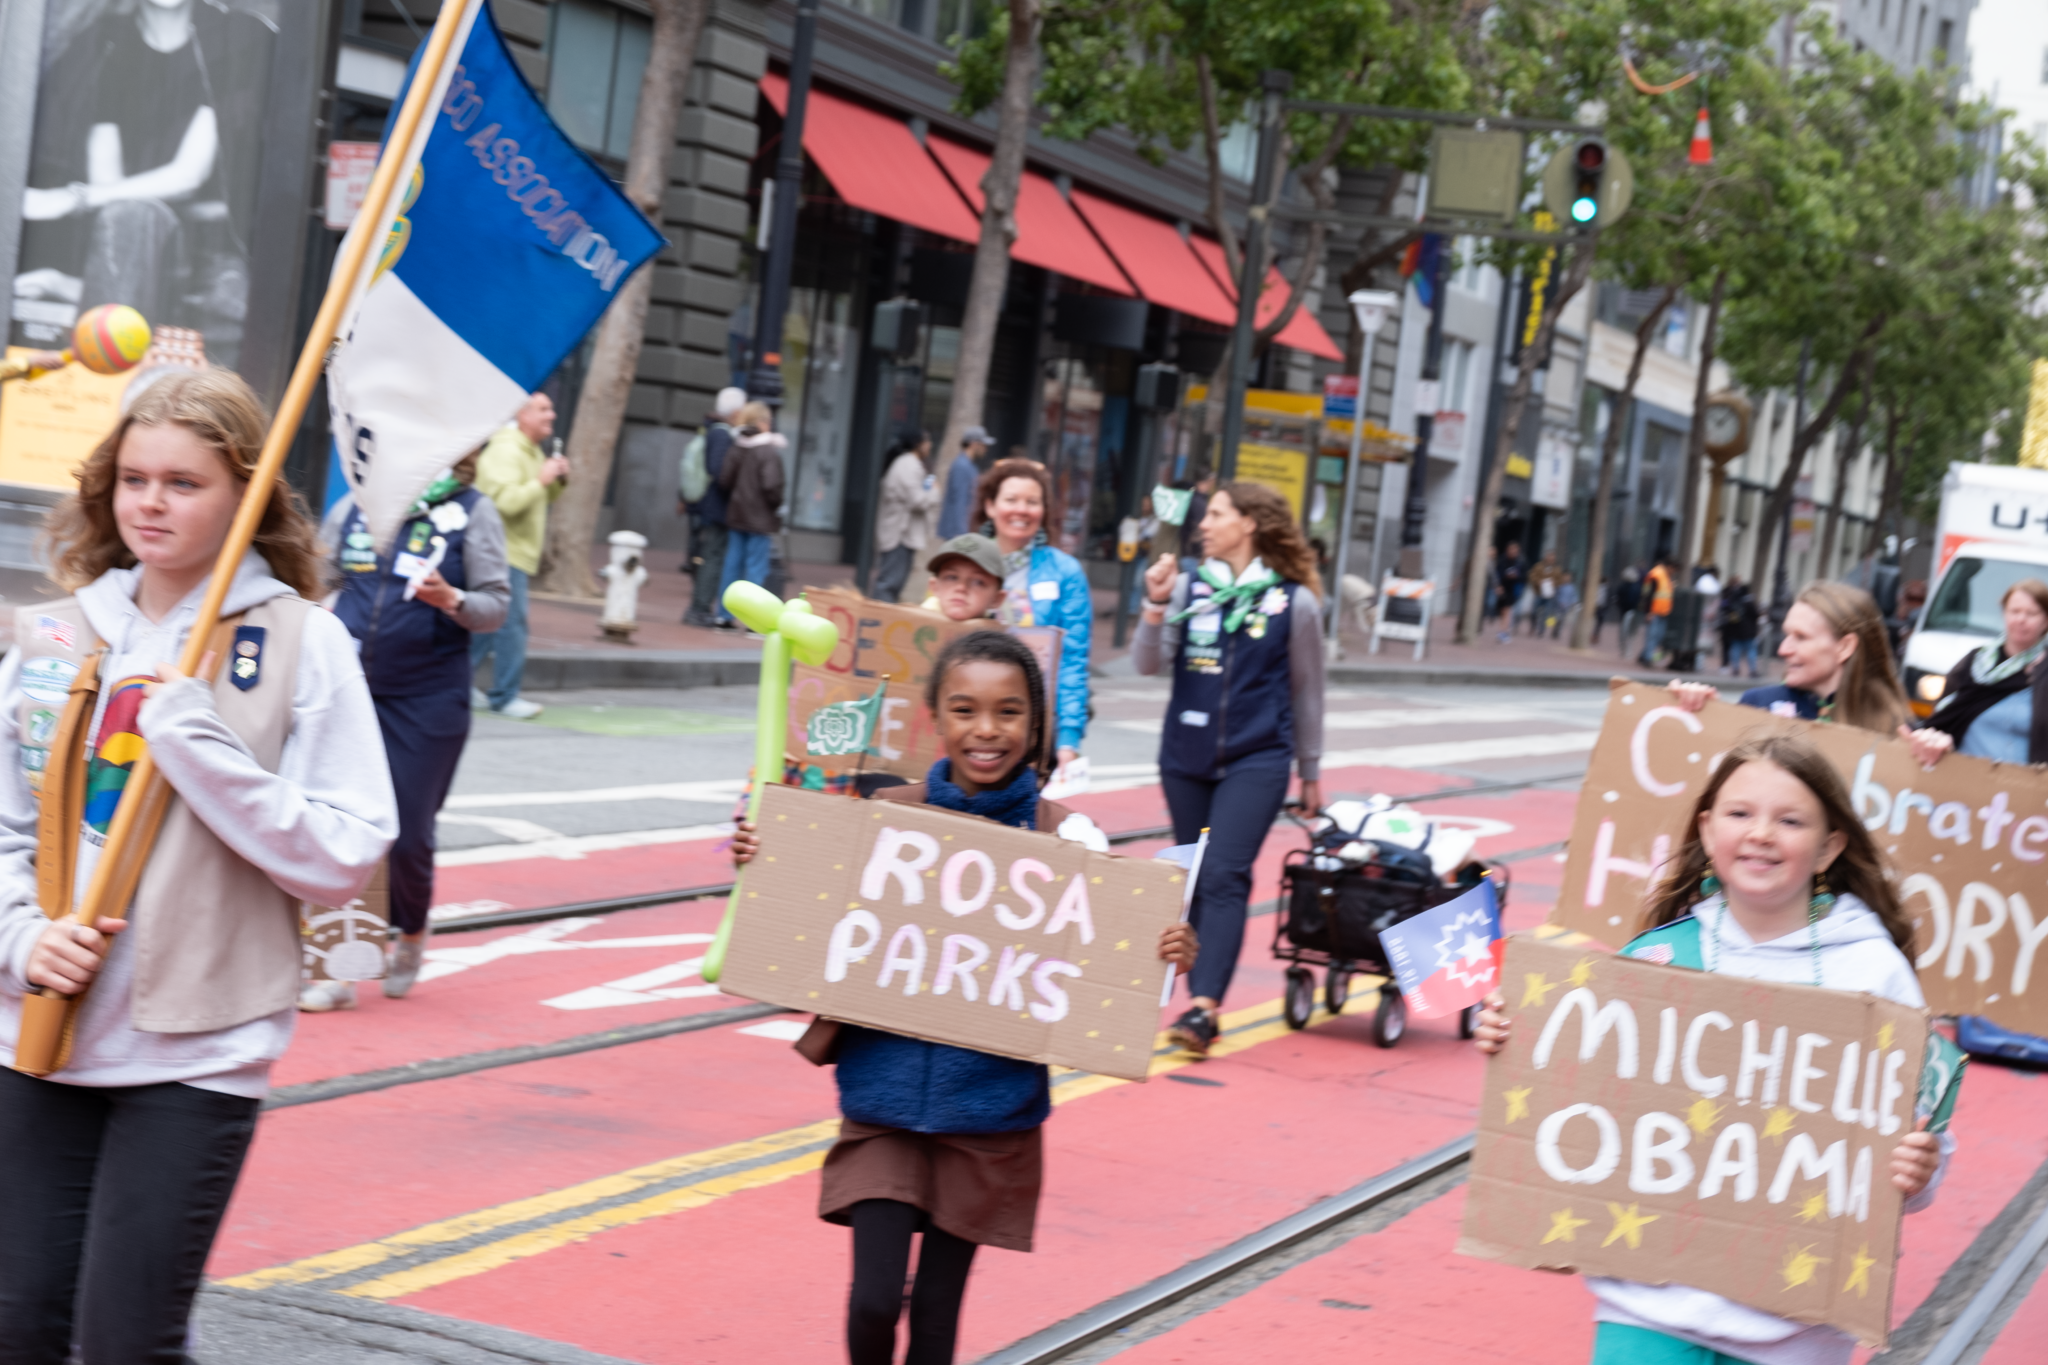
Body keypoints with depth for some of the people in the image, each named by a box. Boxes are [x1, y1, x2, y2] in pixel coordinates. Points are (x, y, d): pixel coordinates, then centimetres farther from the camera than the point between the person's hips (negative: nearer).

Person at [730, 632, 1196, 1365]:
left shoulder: (1062, 837, -5)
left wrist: (1166, 957, -21)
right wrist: (762, 864, -11)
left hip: (990, 1113, 0)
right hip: (884, 1098, 0)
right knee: (873, 1302, -8)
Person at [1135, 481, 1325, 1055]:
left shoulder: (1295, 602, -1)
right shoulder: (1188, 587, 3)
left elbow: (1306, 691, 8)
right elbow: (1148, 664, -3)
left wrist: (1310, 772, 14)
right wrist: (1156, 607, -19)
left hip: (1256, 758, -3)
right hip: (1185, 755, 4)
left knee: (1224, 876, -16)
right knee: (1195, 879, 10)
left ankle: (1203, 1006, -23)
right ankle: (1200, 999, 19)